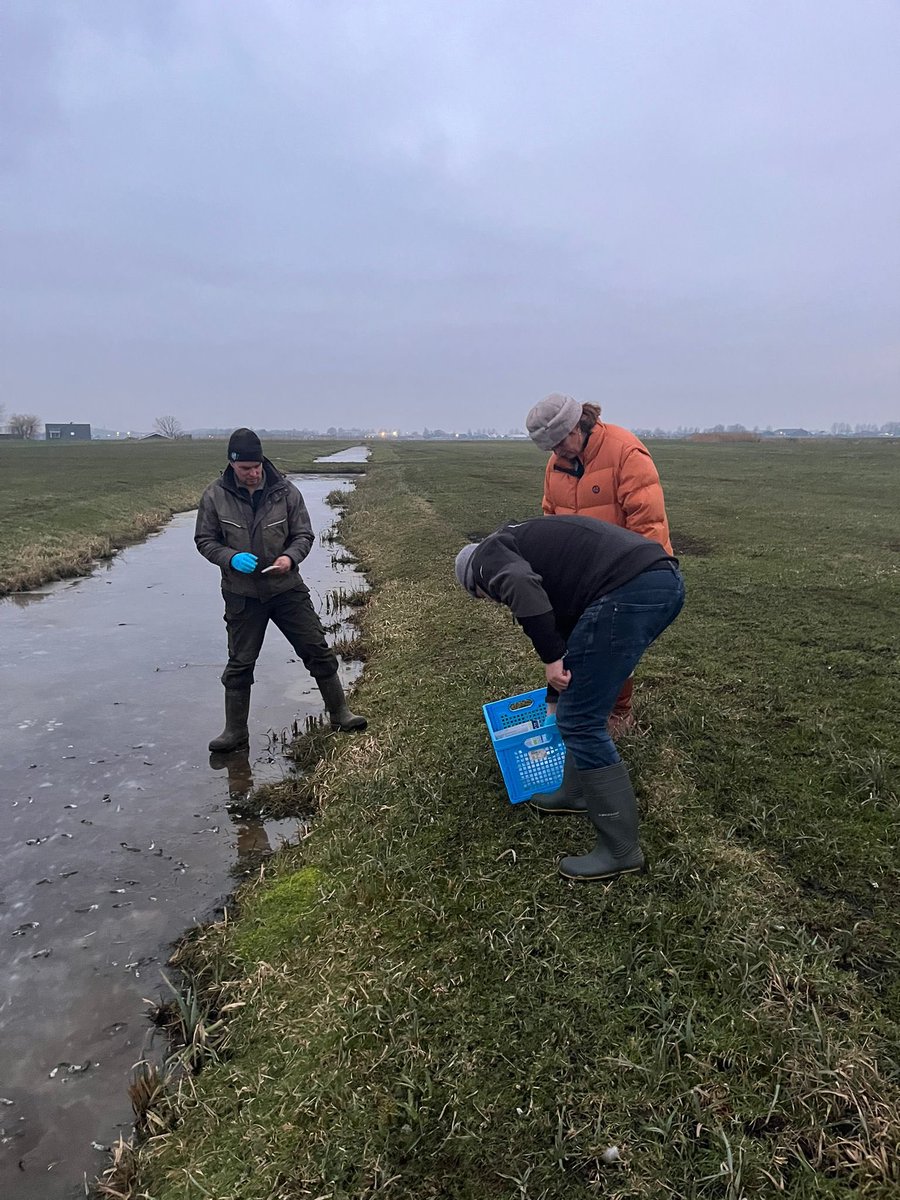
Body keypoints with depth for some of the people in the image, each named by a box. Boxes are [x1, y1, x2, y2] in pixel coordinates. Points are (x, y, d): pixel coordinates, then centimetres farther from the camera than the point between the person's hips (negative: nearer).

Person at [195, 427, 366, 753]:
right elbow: (204, 540, 0)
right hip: (242, 594, 0)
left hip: (287, 589, 1)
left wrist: (290, 557, -22)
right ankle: (235, 732, 23)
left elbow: (304, 534, 0)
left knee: (318, 650, 4)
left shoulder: (285, 491, -7)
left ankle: (340, 715, 20)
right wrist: (231, 558, -20)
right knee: (240, 664, 8)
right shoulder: (215, 496, -7)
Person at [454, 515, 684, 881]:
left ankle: (621, 850, 12)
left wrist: (551, 658, -8)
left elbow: (521, 587, -17)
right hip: (666, 579, 10)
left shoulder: (489, 554, 11)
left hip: (629, 590, -10)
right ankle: (577, 792, 42)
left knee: (580, 721, 1)